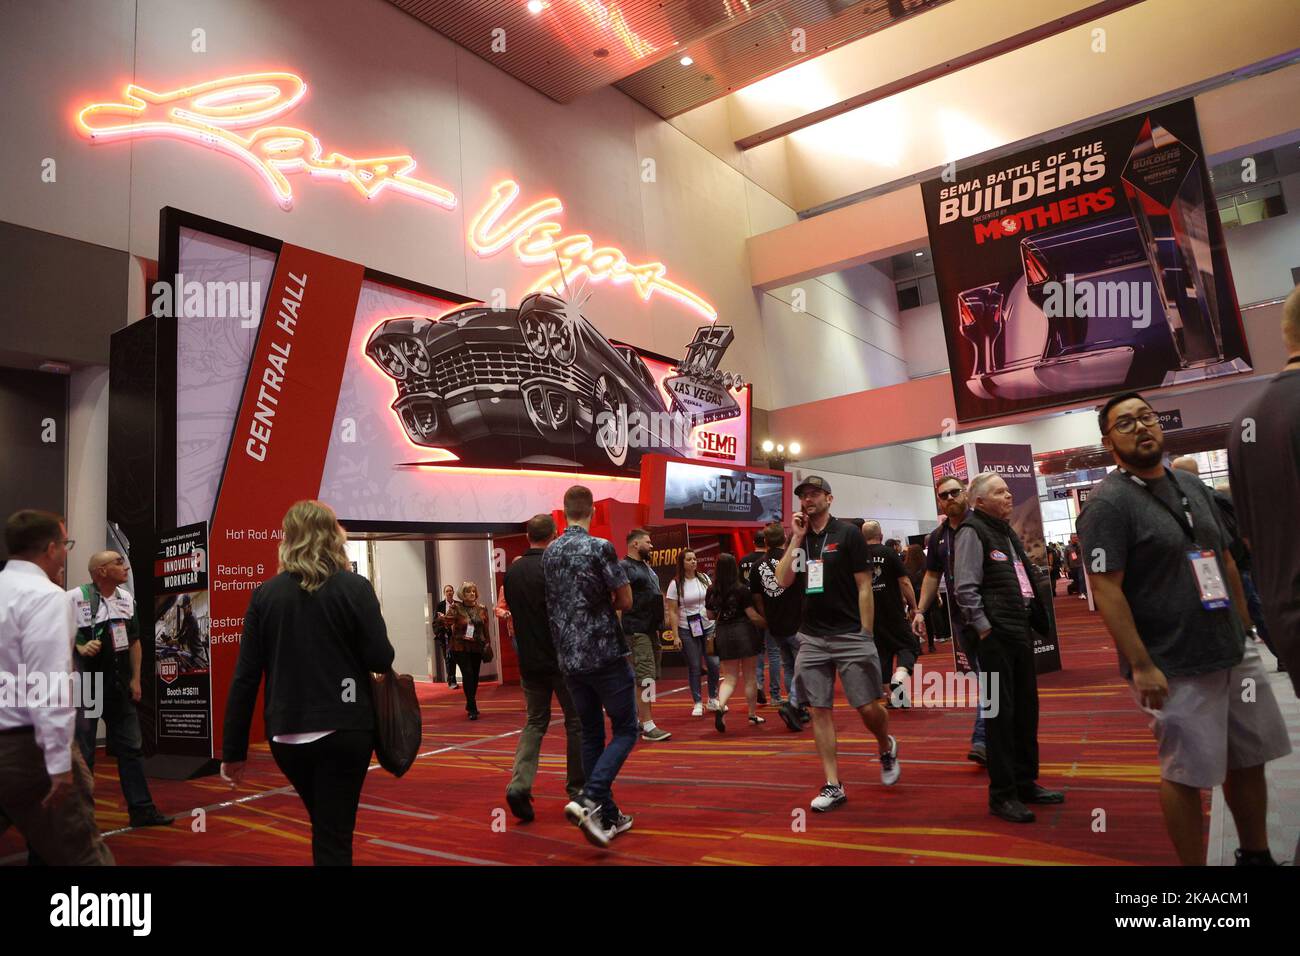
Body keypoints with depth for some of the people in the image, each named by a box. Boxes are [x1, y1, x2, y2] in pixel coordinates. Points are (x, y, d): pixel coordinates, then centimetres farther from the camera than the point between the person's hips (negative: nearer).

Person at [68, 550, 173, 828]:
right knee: (81, 753, 3)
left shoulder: (127, 598, 7)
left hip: (119, 687, 6)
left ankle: (141, 809, 17)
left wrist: (135, 679, 8)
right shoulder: (75, 598, -13)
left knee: (131, 748, 10)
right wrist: (80, 648, -22)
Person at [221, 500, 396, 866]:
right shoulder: (354, 587, -8)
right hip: (344, 730, -3)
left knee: (325, 827, 23)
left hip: (286, 736, 3)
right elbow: (381, 660, -10)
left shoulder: (265, 594, 1)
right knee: (334, 835, 6)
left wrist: (233, 751, 6)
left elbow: (244, 678, 0)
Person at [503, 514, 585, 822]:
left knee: (535, 721, 13)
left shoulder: (512, 571, 4)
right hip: (562, 658, -5)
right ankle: (577, 787, 20)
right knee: (576, 722, 11)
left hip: (529, 661, 5)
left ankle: (519, 783, -4)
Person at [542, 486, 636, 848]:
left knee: (591, 734, 14)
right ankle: (589, 799, -14)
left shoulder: (549, 553, 7)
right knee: (625, 730, 4)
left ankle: (608, 816, 19)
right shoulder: (600, 547, -11)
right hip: (605, 653, -6)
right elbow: (626, 601, -8)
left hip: (569, 657, 6)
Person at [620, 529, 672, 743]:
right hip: (636, 630, -9)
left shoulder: (647, 568, 19)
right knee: (645, 677, -10)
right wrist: (621, 630, -21)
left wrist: (659, 627, 21)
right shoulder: (624, 567, -10)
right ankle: (648, 727, -8)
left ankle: (636, 719, 24)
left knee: (646, 677, 13)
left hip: (651, 629, 9)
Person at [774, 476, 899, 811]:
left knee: (868, 708, -1)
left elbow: (864, 587, -4)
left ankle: (886, 748, 32)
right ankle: (833, 785, 13)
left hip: (850, 636, -4)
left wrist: (865, 634, -8)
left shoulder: (848, 533, -3)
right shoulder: (799, 538, 10)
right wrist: (796, 538, -6)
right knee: (820, 710, 4)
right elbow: (782, 581, -3)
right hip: (812, 639, 4)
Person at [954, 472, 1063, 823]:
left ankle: (1026, 782, 28)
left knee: (1026, 708, 15)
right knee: (1000, 712, -4)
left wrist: (1029, 618, 16)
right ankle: (1002, 794, 5)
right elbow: (966, 589, -18)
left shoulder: (1007, 531, 18)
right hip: (995, 633, -9)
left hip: (1020, 629, 9)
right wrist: (984, 629, -17)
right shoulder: (972, 532, -10)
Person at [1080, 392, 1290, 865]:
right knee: (1187, 775, 2)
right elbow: (1107, 590, -19)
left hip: (1235, 654, 8)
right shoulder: (1108, 503, -13)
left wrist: (1246, 629, 13)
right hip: (1176, 668, -7)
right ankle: (1193, 866, 18)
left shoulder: (1192, 486, 11)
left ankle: (1256, 855, 36)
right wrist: (1140, 666, -22)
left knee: (1249, 760, 18)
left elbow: (1225, 559, 18)